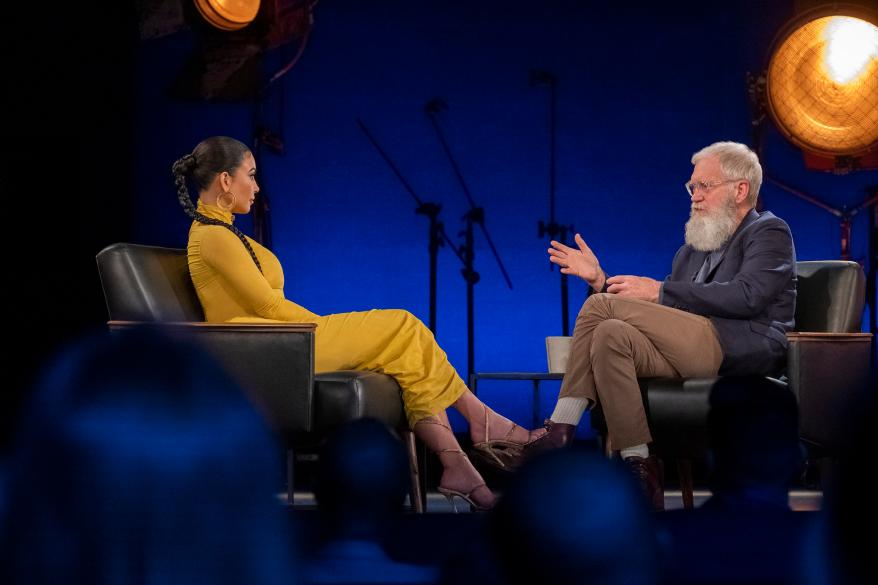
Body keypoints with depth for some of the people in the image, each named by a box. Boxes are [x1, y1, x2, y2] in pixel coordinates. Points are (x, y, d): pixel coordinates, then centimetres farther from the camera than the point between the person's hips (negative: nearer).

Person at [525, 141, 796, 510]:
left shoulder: (769, 232, 7)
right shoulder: (691, 251, 29)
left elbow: (746, 297, -12)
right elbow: (660, 325, 21)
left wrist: (660, 291, -13)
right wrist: (601, 281, 10)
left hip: (745, 349, -7)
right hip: (692, 354, 7)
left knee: (602, 306, -17)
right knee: (611, 335, -23)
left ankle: (561, 428, -13)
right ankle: (638, 466, -26)